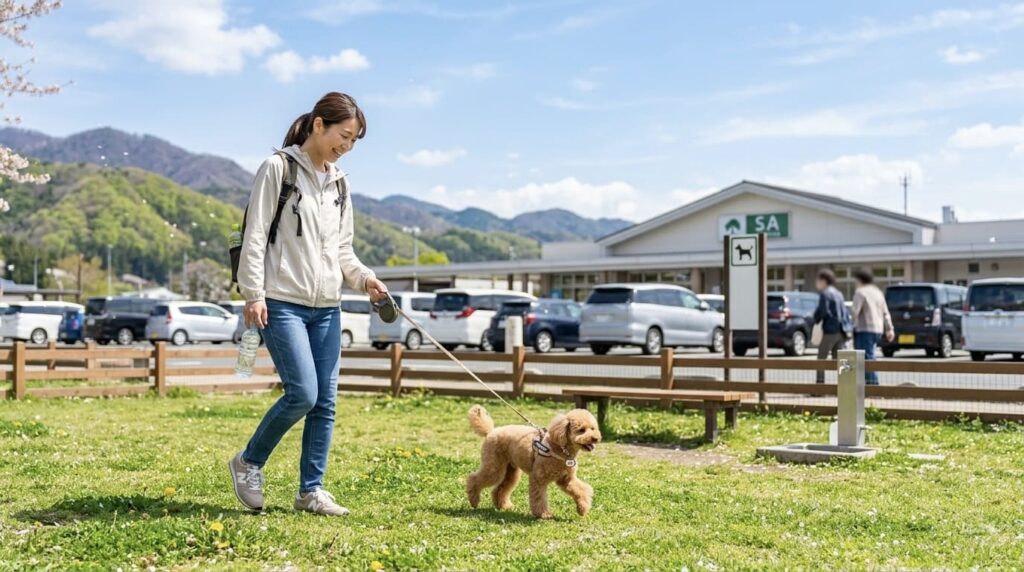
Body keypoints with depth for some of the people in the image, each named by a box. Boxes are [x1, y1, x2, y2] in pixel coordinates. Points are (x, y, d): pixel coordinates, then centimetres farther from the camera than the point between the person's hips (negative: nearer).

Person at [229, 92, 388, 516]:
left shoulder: (339, 183, 15)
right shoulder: (278, 168, -4)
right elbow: (255, 236, -7)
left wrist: (364, 278, 1)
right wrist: (253, 294, -13)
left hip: (327, 308, 7)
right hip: (282, 304, -6)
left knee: (326, 402, 4)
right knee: (302, 393, -14)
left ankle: (311, 490, 14)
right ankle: (248, 462, 9)